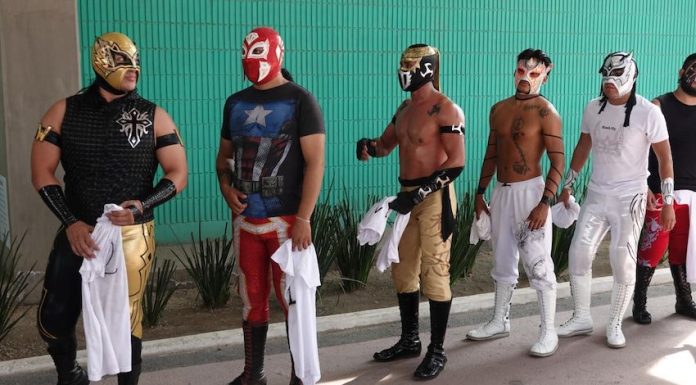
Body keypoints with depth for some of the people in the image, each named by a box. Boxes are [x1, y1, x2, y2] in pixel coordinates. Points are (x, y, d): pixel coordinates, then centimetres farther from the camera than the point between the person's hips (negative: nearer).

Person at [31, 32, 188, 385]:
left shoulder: (154, 116, -1)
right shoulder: (64, 112, 1)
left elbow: (179, 173, -2)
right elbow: (42, 173, 1)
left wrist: (143, 206, -19)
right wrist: (71, 223, -9)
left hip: (132, 234, -1)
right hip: (77, 232, 2)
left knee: (126, 318, 6)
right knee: (53, 318, 7)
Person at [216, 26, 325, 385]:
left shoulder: (300, 100, -6)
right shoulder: (236, 103, 11)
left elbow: (315, 162, -11)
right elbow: (224, 155, 21)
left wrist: (303, 219, -17)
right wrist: (226, 187, 0)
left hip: (286, 220, -5)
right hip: (245, 219, 5)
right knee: (252, 299, 14)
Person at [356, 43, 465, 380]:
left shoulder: (446, 110, -13)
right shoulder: (405, 107, 13)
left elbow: (457, 162, -18)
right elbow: (386, 144, 22)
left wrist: (421, 193, -25)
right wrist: (369, 146, -3)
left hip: (434, 198, -8)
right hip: (408, 196, 9)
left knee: (434, 274, -3)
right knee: (403, 270, 14)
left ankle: (437, 351, 9)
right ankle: (409, 340, 29)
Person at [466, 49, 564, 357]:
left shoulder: (545, 112, -9)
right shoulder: (499, 109, 11)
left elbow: (557, 162, -13)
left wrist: (545, 203, -20)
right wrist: (480, 193, 15)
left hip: (529, 192, -7)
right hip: (501, 192, 7)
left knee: (538, 264, -3)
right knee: (503, 261, 16)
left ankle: (548, 332, 8)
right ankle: (499, 322, 29)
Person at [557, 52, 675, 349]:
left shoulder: (648, 113, -11)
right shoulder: (593, 108, 2)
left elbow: (665, 158, -7)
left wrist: (668, 202, -9)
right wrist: (567, 185, 14)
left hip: (629, 198, -4)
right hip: (596, 195, 4)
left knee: (623, 263, 1)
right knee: (578, 254, 2)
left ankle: (615, 325, 17)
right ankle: (581, 318, 17)